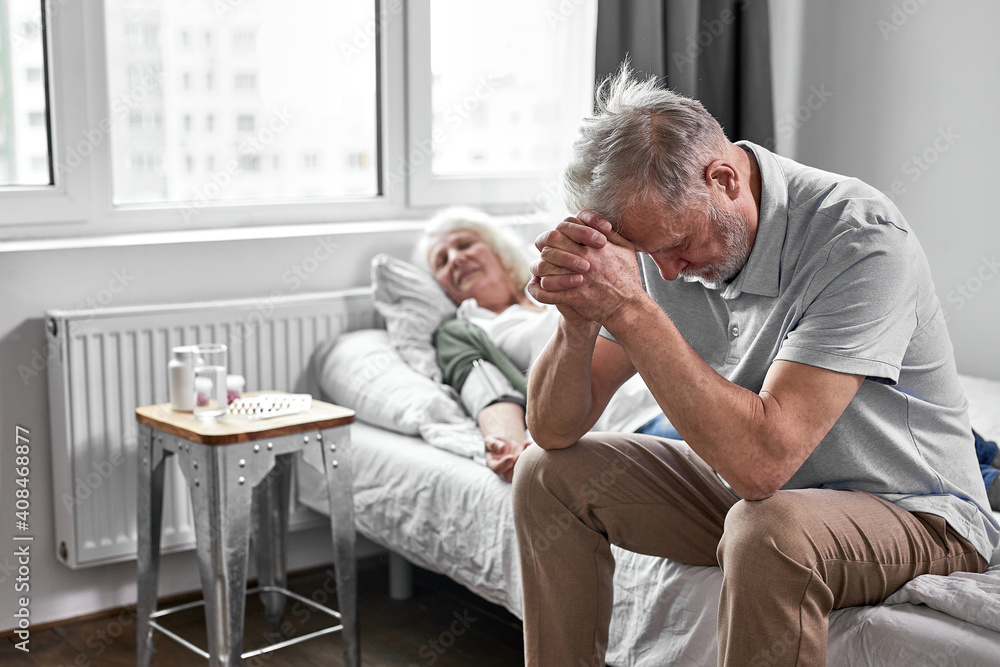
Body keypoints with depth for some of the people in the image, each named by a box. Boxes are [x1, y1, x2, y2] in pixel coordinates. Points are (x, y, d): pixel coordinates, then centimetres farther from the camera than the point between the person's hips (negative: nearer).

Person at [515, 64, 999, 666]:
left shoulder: (861, 239, -27)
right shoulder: (664, 231, -7)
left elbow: (762, 458, -37)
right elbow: (554, 430, -8)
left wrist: (630, 310, -38)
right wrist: (578, 319, -28)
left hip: (908, 511, -6)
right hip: (748, 488, 6)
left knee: (768, 531, -37)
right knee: (550, 474, -3)